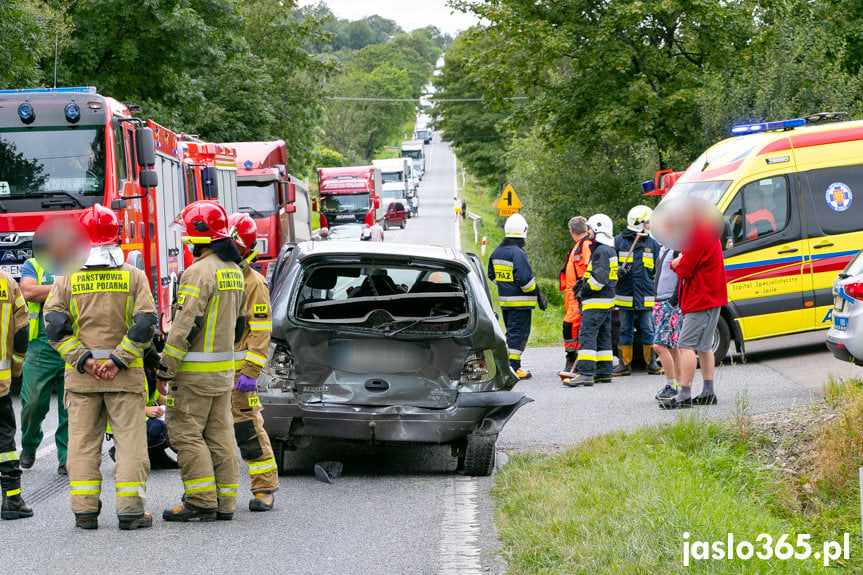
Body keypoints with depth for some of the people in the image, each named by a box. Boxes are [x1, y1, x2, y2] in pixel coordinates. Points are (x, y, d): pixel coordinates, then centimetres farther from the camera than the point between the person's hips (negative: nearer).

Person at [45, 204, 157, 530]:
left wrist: (83, 359, -8)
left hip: (81, 377, 1)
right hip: (126, 376, -1)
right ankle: (130, 511, -2)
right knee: (130, 441, 2)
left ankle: (85, 512, 3)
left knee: (83, 442, 6)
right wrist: (118, 360, -10)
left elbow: (55, 326, -6)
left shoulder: (67, 279, 2)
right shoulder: (133, 276, 0)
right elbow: (145, 324, -9)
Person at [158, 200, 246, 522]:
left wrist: (166, 369, -17)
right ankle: (224, 502, 11)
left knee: (185, 433, -4)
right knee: (219, 434, 10)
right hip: (224, 369, 9)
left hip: (195, 371, -9)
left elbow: (186, 326, -21)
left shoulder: (200, 272, -17)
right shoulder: (234, 270, 13)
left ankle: (201, 503, -7)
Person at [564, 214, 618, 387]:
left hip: (597, 302, -11)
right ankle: (604, 372, 17)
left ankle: (585, 373, -21)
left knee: (587, 334, -14)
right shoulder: (609, 250, 18)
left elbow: (599, 277, -23)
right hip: (607, 300, 11)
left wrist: (585, 290, -12)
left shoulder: (601, 251, -15)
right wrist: (583, 281, 14)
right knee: (602, 336, 14)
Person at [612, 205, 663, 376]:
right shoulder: (618, 241, 2)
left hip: (646, 296, 1)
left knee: (648, 330, 2)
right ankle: (624, 364, 11)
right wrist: (618, 272, -14)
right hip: (625, 296, -1)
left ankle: (651, 363, 10)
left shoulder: (652, 244, 8)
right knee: (626, 330, 5)